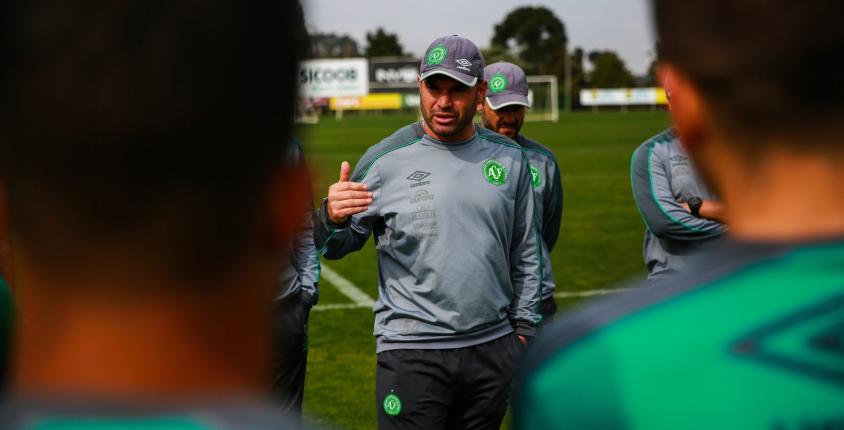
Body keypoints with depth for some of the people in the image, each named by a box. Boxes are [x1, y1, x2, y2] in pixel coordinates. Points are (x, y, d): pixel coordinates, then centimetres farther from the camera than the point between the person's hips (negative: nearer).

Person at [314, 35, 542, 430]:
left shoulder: (509, 158, 7)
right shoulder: (386, 159, -4)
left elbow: (525, 252, 15)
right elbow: (335, 247, -2)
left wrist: (524, 329, 11)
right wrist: (332, 218, -24)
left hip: (493, 348, 4)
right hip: (411, 351, -3)